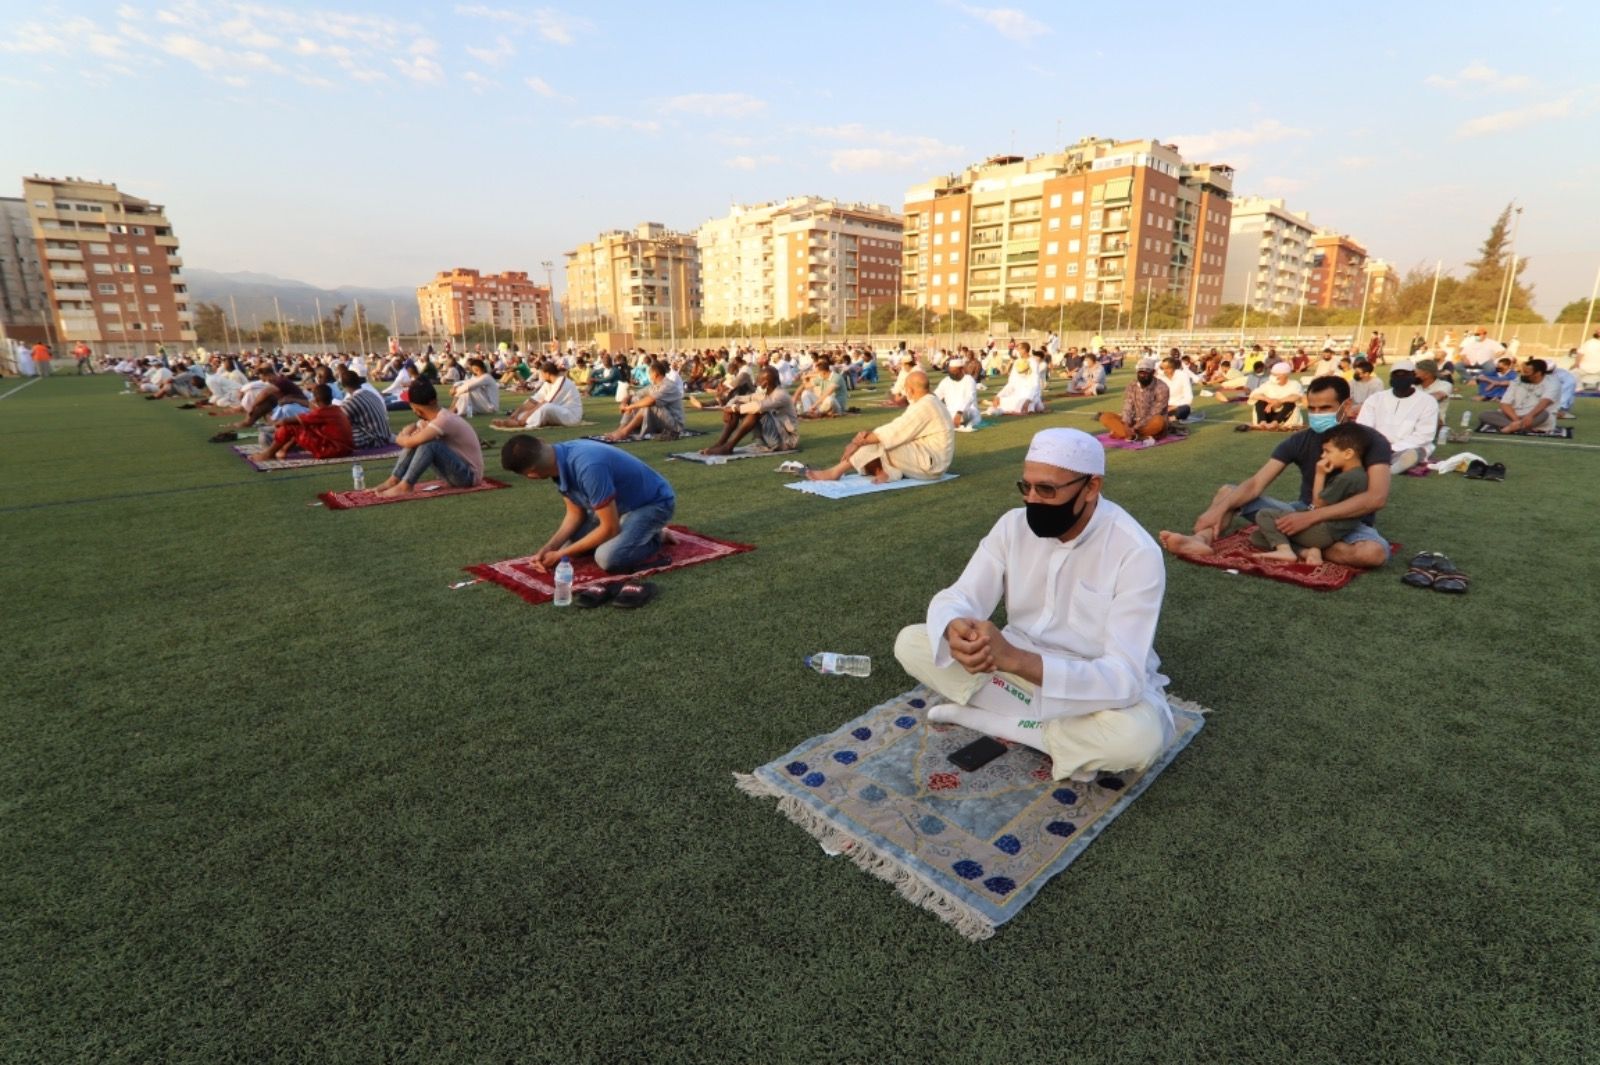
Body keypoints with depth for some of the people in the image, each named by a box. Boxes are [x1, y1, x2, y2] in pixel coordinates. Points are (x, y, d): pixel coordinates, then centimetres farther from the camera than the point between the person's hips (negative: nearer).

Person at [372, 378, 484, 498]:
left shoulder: (444, 420, -25)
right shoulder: (428, 419, 3)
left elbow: (410, 442, -32)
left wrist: (400, 439, -9)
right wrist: (405, 436, -12)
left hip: (469, 474, -9)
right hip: (457, 471, 9)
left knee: (428, 444, -28)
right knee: (415, 441, 0)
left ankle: (405, 486, -16)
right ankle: (393, 481, -1)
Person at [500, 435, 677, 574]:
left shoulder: (588, 467, -36)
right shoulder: (560, 459, -10)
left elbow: (610, 528, -27)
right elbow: (575, 514, 4)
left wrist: (562, 554, -17)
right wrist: (548, 548, -10)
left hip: (654, 503, -9)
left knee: (608, 558, -28)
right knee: (569, 540, 7)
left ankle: (657, 539, -1)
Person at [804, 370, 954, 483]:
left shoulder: (923, 407, -19)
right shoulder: (928, 402, 13)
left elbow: (893, 432, -22)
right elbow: (896, 428, 6)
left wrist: (859, 442, -16)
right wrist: (868, 435, -7)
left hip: (930, 463, -10)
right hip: (933, 460, 10)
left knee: (879, 443, -18)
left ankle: (836, 472, -14)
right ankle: (885, 472, -20)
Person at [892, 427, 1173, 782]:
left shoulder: (1136, 553, -23)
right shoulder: (1014, 525, -9)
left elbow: (1124, 677, -30)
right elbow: (957, 597, -14)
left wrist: (1014, 659, -46)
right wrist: (955, 630, -41)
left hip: (1099, 685, -4)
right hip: (1017, 664, 4)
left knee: (1138, 735, -38)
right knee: (910, 642, -14)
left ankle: (972, 714, -17)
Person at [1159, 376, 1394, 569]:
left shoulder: (1371, 441, -15)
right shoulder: (1300, 441, -6)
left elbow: (1376, 497, -28)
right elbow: (1255, 484, -14)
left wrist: (1312, 517, -36)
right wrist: (1219, 508, -33)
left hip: (1349, 522, -3)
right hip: (1304, 512, 3)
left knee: (1374, 552, -39)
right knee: (1227, 492, -8)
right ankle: (1201, 540, -37)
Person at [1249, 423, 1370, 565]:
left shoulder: (1346, 478, -17)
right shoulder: (1356, 475, 17)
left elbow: (1318, 503, -8)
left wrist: (1320, 474, -3)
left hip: (1324, 531, -10)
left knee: (1264, 514, -9)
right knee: (1257, 536, 5)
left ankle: (1284, 549, -23)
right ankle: (1308, 551, -8)